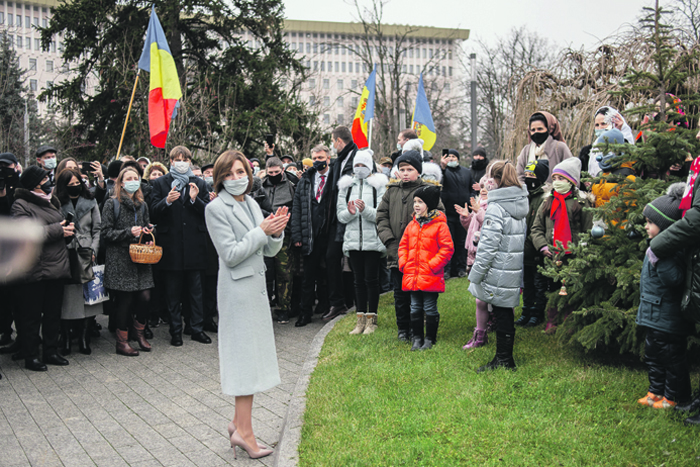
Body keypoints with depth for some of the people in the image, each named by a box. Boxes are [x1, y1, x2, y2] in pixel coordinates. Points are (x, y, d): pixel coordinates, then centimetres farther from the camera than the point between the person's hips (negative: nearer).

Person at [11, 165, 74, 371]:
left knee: (54, 313, 14)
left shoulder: (51, 202, 17)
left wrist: (69, 229, 3)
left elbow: (62, 227, 26)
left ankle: (51, 351, 26)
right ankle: (31, 356, 12)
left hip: (57, 268, 8)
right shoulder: (21, 205, -8)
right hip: (34, 271, -7)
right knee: (32, 315, 2)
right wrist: (58, 230, -17)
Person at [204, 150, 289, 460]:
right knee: (245, 355, -5)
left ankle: (238, 422, 23)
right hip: (238, 290, -8)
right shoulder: (216, 208, -11)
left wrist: (276, 232, -8)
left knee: (252, 355, 12)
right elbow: (231, 254, -18)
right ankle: (244, 432, 2)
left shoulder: (251, 204, 12)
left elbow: (270, 251, 12)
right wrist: (262, 231, -15)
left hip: (256, 286, 8)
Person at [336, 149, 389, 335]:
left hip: (372, 239, -3)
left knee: (371, 279, 0)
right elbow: (340, 215, 7)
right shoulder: (346, 186, 10)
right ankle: (361, 319, 14)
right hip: (353, 239, 3)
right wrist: (350, 212, -15)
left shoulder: (378, 185, 0)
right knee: (359, 280, 8)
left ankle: (371, 319, 9)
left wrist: (365, 209, -25)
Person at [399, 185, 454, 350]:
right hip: (412, 275, 6)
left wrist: (432, 265, -15)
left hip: (431, 277, -6)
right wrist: (403, 264, 5)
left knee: (430, 309, 4)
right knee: (415, 308, 12)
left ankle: (430, 339, 16)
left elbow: (447, 248, -10)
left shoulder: (440, 225, -9)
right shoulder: (412, 224, 10)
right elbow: (403, 245, 17)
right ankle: (417, 338, 23)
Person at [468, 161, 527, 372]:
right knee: (506, 313, 16)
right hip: (515, 270, 8)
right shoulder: (522, 203, 10)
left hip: (499, 272, -8)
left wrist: (476, 275, -12)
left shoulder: (496, 208, -17)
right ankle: (506, 358, 25)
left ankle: (503, 360, 11)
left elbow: (488, 245, -19)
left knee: (501, 314, 2)